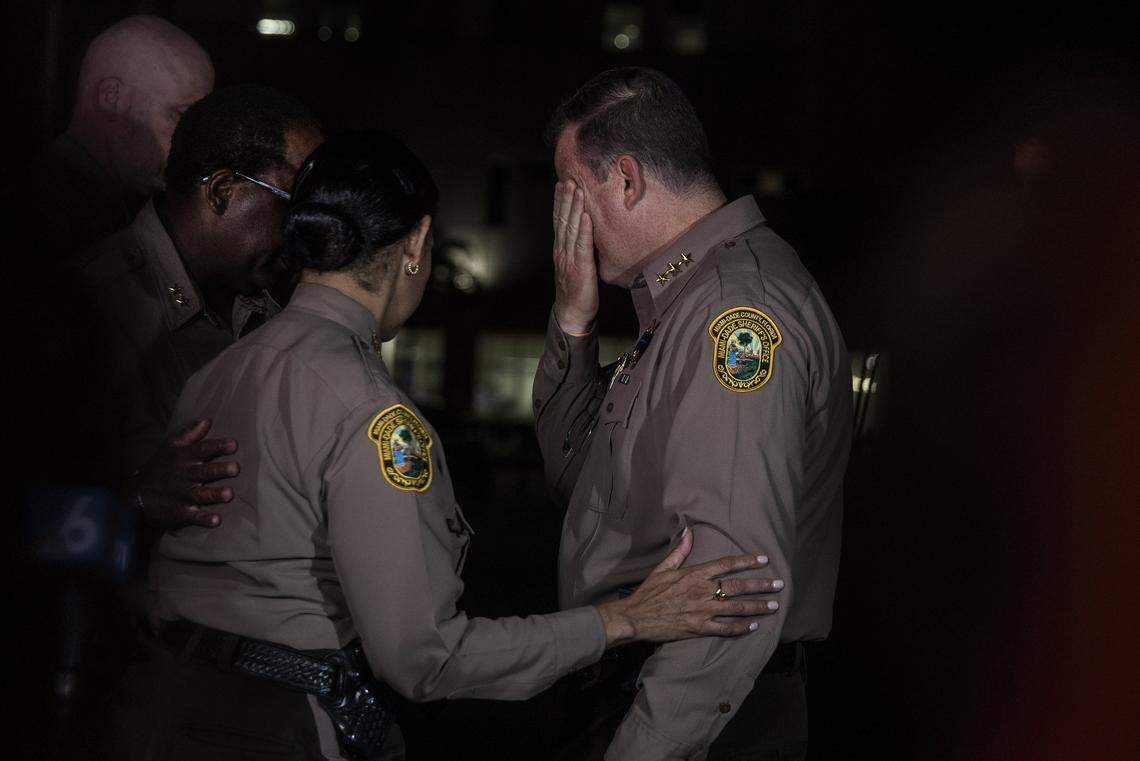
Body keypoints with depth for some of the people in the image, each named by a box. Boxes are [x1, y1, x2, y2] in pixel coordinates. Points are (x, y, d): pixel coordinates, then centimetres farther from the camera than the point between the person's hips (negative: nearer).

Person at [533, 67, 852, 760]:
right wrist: (573, 320, 6)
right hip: (629, 693, 9)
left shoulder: (737, 311, -21)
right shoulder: (689, 300, 13)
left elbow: (740, 583, -29)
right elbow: (574, 478, 19)